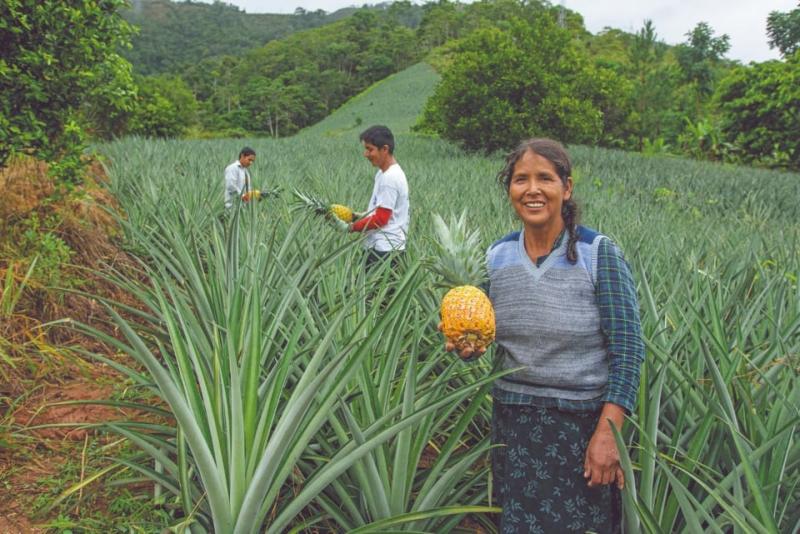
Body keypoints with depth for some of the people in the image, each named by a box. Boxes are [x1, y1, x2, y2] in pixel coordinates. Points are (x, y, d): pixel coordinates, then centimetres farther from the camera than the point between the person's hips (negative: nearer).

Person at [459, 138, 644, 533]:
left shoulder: (599, 254, -13)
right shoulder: (497, 256, -1)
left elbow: (628, 350, -13)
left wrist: (607, 432, -18)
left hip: (583, 422, -3)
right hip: (513, 420, 4)